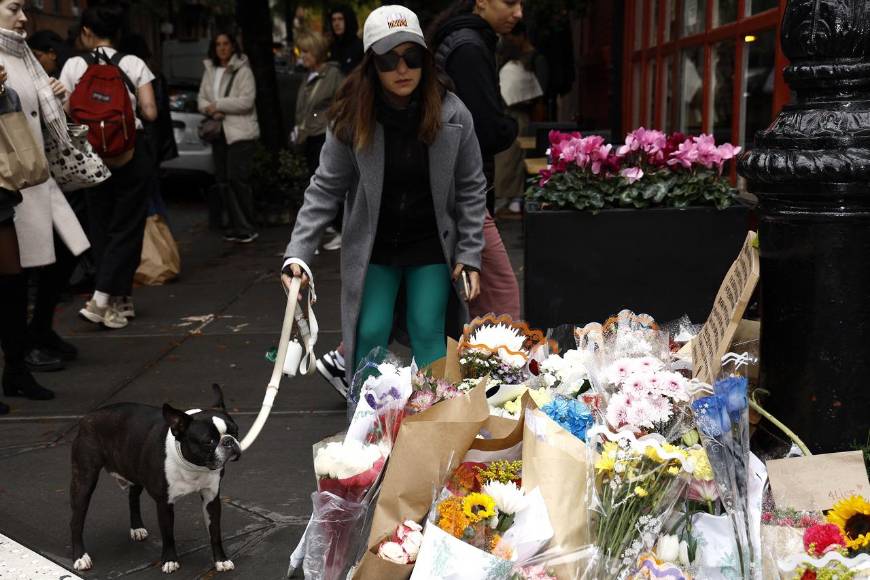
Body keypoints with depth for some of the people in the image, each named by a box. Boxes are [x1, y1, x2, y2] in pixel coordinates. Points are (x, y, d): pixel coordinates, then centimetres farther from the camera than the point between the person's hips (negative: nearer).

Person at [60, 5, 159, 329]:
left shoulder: (73, 66, -2)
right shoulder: (134, 64, -3)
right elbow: (150, 113, -6)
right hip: (132, 153, -1)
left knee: (101, 228, 14)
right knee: (126, 228, 3)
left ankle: (120, 301, 18)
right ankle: (101, 300, -9)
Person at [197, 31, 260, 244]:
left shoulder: (243, 71, -4)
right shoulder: (209, 71, 15)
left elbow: (247, 100, -13)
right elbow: (202, 99, 13)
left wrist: (218, 105, -10)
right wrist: (212, 111, -9)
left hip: (241, 132, -7)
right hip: (219, 132, 7)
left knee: (237, 178, -12)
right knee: (223, 180, 5)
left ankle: (247, 228, -4)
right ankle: (237, 226, 13)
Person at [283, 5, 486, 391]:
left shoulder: (452, 114, -14)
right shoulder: (352, 118, -15)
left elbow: (471, 188, -5)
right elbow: (326, 188, -10)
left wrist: (470, 255, -7)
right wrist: (297, 253, -18)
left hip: (431, 246, 0)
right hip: (372, 247, 0)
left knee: (427, 333, 4)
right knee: (370, 334, 2)